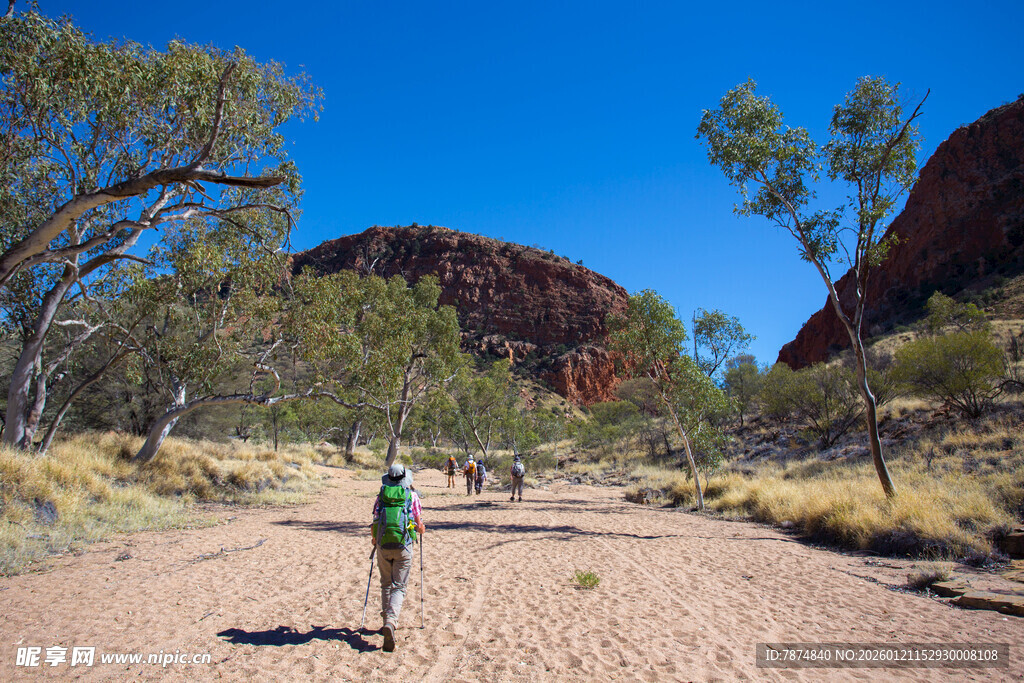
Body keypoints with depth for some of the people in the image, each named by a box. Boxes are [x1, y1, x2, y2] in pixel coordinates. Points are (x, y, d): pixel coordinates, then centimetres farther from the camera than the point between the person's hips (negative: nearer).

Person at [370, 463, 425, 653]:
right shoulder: (412, 495, 4)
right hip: (403, 546, -2)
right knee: (399, 587, 1)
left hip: (383, 545, 2)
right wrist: (421, 529, 32)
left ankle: (388, 621, 21)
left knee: (386, 584, 19)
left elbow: (374, 523, 9)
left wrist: (373, 538, 29)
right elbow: (419, 526, 8)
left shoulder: (381, 495, 8)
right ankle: (391, 621, -20)